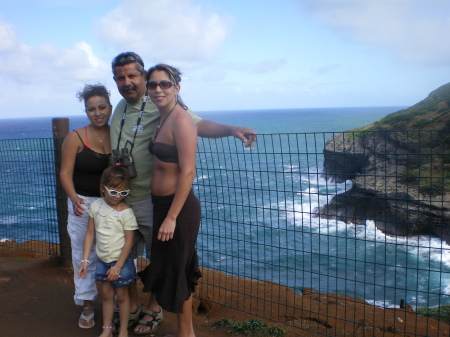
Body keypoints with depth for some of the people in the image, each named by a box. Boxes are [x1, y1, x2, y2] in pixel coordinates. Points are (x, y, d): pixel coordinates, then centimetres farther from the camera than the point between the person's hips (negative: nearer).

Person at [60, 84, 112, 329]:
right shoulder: (76, 138, -8)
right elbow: (65, 173, -8)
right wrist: (74, 197, -23)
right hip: (83, 204, -1)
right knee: (84, 256, 7)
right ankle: (87, 306, 24)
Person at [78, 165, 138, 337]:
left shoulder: (126, 212, -19)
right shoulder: (96, 206, -6)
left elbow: (129, 241, -16)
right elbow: (90, 234, 0)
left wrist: (118, 266, -14)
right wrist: (85, 260, -1)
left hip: (121, 260, -4)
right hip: (103, 260, 4)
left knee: (121, 295, 10)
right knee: (106, 294, 16)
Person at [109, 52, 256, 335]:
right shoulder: (120, 108, 8)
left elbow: (200, 125, -22)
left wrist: (230, 129, -39)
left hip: (150, 199, -6)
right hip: (121, 198, 6)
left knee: (156, 257, 11)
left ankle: (154, 310, 31)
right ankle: (132, 306, 37)